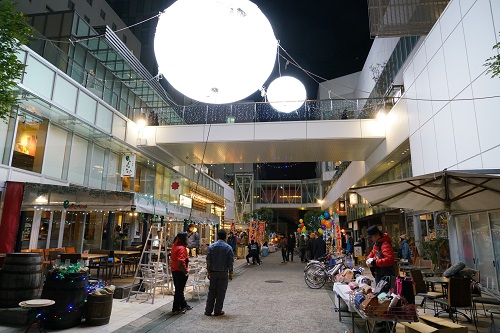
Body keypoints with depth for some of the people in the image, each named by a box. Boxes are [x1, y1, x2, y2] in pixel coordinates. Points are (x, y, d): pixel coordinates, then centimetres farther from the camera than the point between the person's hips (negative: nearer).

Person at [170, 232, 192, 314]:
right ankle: (176, 309, 9)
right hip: (180, 272, -10)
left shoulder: (174, 246, 8)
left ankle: (184, 305, 34)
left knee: (179, 289, 19)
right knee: (179, 290, 1)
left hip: (174, 270, 10)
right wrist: (185, 271, -22)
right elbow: (180, 262, -31)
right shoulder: (181, 248, -21)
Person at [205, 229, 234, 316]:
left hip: (213, 272, 2)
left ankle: (208, 310, 13)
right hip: (224, 273, -2)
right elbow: (230, 262, -4)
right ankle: (218, 311, 11)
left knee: (211, 291, 11)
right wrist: (231, 272, 6)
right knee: (221, 292, 6)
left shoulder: (211, 246, -1)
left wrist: (208, 271, 8)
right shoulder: (228, 248, -6)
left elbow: (208, 260, 0)